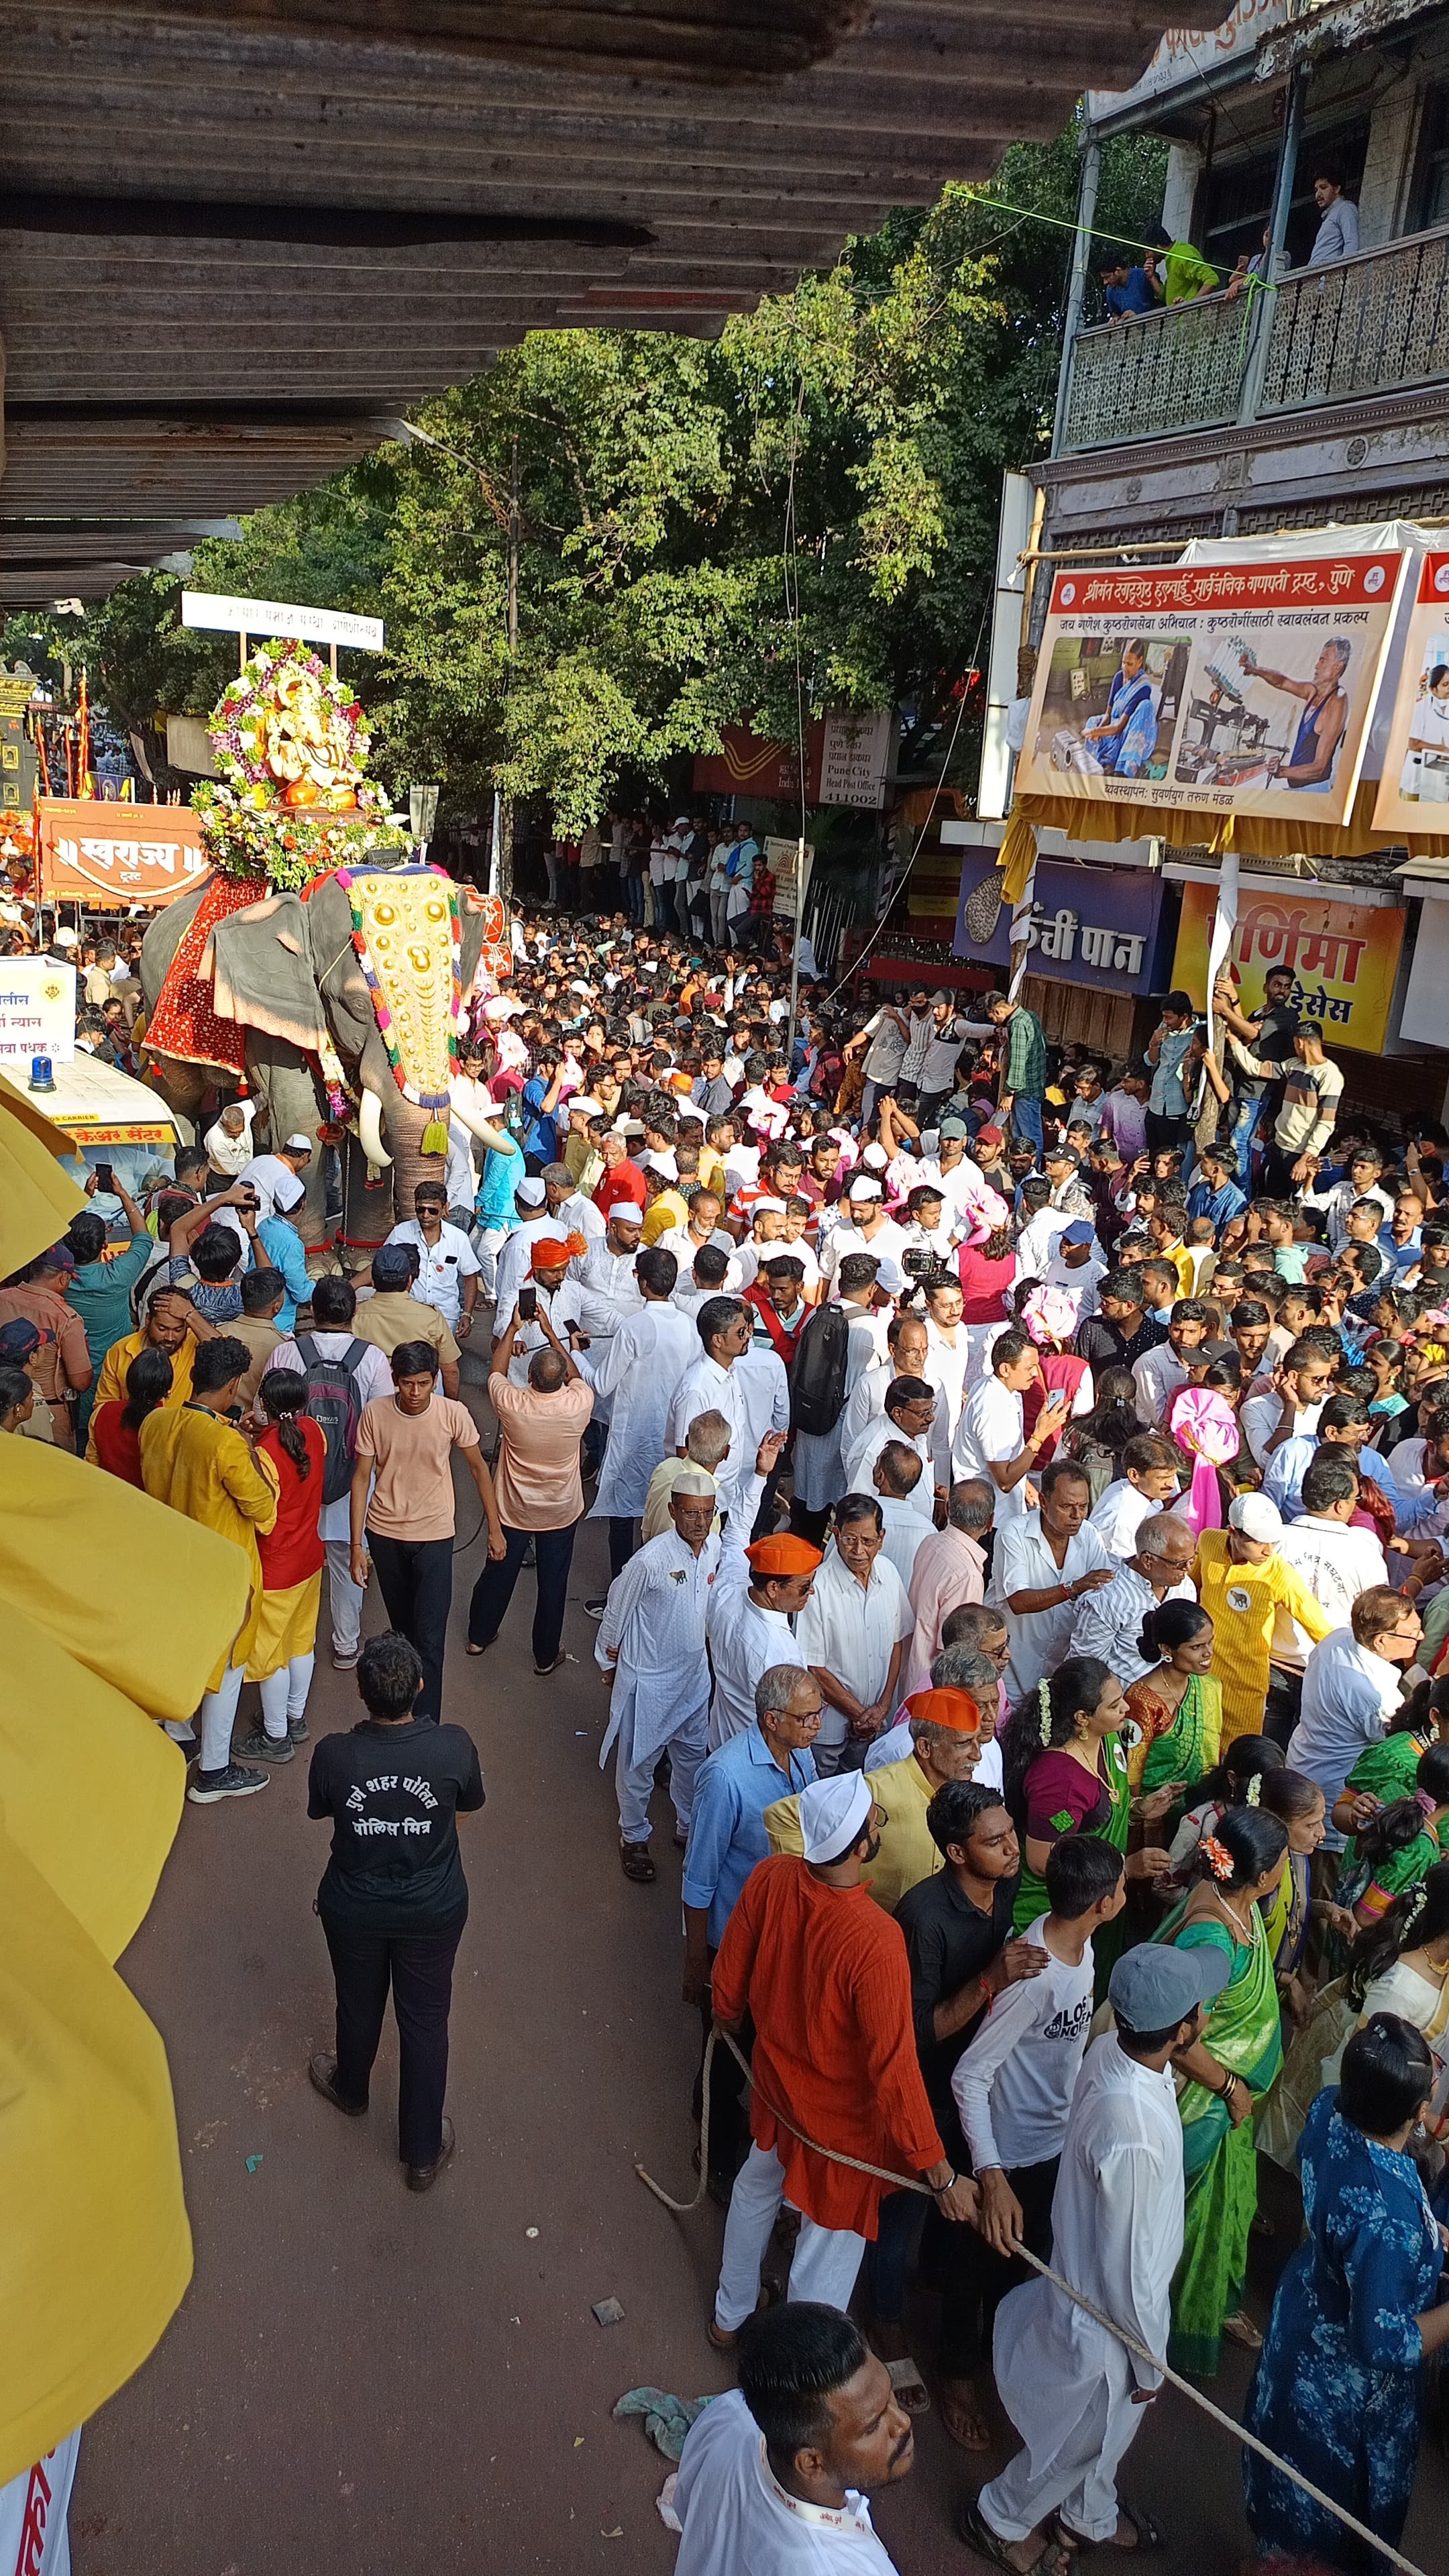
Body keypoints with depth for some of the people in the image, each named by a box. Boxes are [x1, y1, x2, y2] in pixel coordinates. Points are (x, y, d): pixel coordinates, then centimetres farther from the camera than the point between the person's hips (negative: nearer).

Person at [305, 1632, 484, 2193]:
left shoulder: (334, 1755, -26)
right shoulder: (454, 1747, -26)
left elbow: (320, 1813, -4)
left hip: (353, 1909, 0)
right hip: (434, 1910, 0)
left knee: (359, 2005, 28)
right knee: (425, 2020, 19)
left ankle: (350, 2090, 57)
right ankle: (423, 2153, 35)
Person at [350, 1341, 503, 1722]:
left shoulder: (453, 1414, -15)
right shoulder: (375, 1413, -12)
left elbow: (478, 1468, -1)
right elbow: (362, 1478, -5)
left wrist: (495, 1528, 3)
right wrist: (357, 1544, -5)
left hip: (434, 1536, -2)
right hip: (384, 1533, 2)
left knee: (429, 1639, -8)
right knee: (402, 1627, 21)